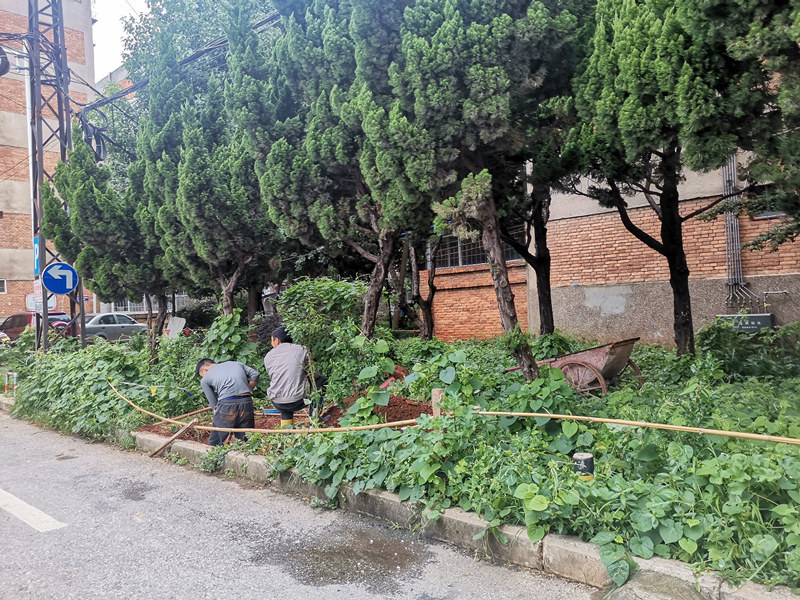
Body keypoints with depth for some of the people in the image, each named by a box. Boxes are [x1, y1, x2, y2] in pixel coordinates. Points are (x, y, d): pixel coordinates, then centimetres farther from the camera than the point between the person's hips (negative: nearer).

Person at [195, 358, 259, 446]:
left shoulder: (205, 380, 20)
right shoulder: (236, 363, 27)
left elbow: (214, 404, 14)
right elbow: (255, 374, 15)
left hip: (227, 403, -3)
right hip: (246, 402, 3)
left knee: (215, 445, 11)